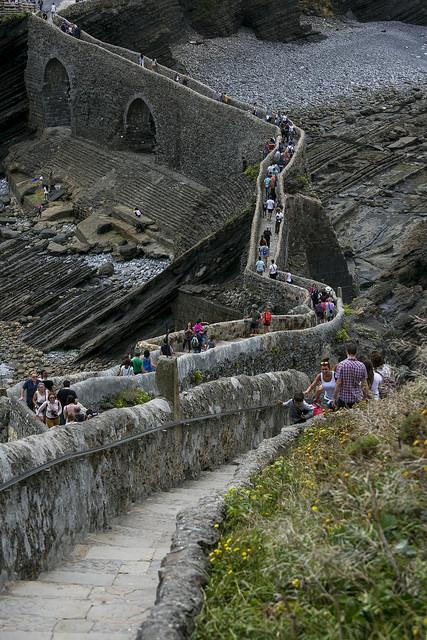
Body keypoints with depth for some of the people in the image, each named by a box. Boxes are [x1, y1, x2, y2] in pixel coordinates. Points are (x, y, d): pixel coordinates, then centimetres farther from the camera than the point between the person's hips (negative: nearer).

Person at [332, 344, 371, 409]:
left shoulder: (341, 365, -9)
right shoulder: (362, 366, -1)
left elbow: (338, 383, -10)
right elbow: (364, 384, 2)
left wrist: (334, 398, -2)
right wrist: (366, 397, 13)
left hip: (343, 397, -2)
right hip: (356, 398, 3)